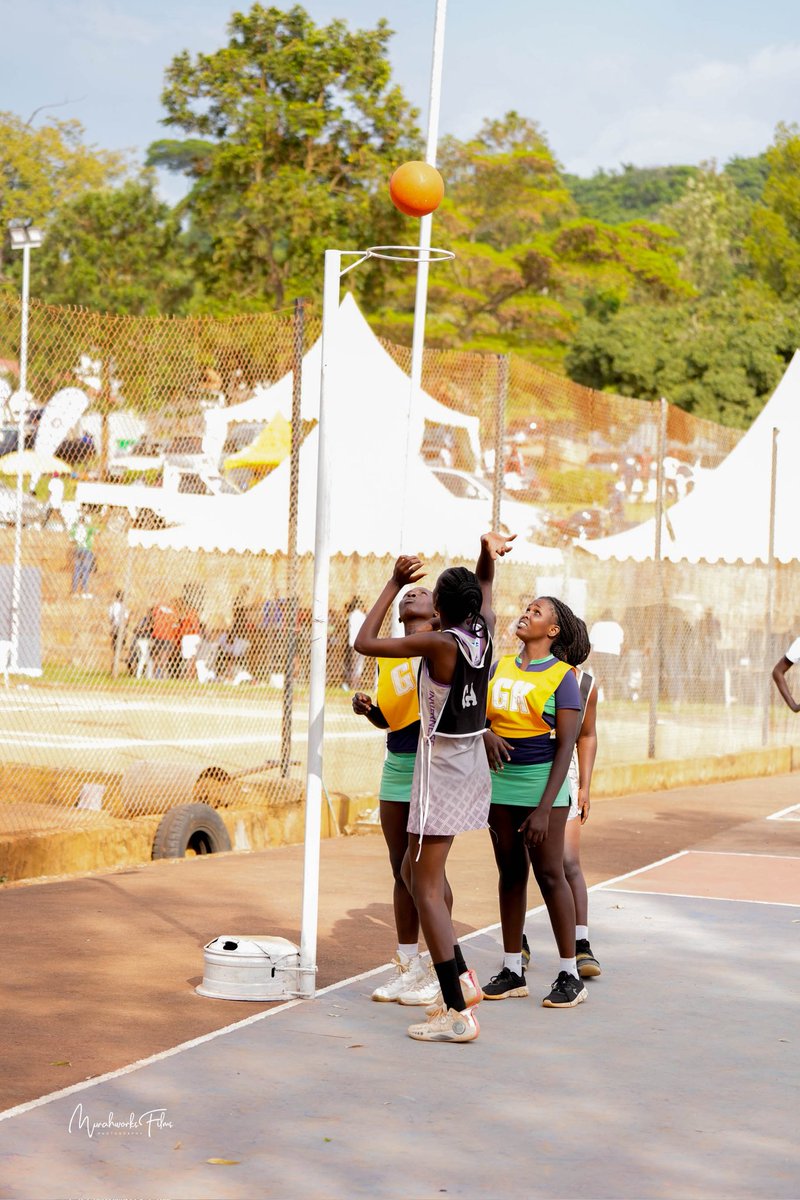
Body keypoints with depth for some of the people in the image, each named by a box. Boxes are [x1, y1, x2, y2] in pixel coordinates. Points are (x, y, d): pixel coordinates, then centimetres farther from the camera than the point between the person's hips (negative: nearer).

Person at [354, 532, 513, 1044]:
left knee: (427, 886, -6)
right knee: (419, 872, 21)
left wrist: (396, 583, -7)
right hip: (473, 762, 8)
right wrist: (489, 553, 5)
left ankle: (459, 1013, -11)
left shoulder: (440, 644, -20)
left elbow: (364, 642, -13)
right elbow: (485, 591, 23)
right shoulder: (484, 631, 0)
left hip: (442, 767, -8)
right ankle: (461, 976, 20)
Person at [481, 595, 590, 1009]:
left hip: (541, 780, -5)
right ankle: (511, 971, 16)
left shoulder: (562, 676, -7)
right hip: (501, 778, 5)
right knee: (510, 873, 9)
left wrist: (544, 808, -17)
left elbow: (566, 746, -11)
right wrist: (485, 734, -13)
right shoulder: (500, 667, 9)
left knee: (549, 873, -4)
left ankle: (569, 975, 3)